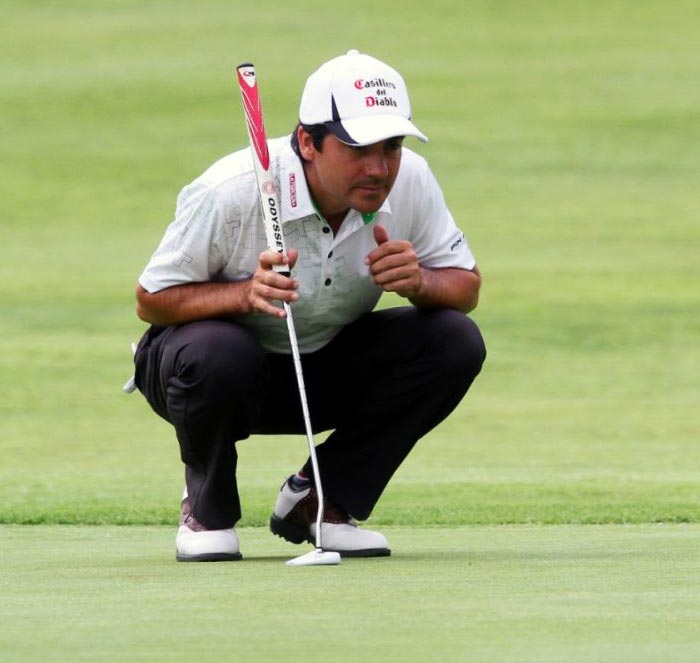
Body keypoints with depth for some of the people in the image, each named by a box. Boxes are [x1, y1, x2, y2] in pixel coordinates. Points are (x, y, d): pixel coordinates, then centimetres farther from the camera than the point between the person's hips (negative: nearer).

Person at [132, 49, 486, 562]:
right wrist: (247, 293, -37)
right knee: (215, 353, -40)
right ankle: (208, 510, -6)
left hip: (329, 374, 4)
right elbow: (151, 299, -19)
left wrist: (418, 282, -32)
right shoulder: (230, 192, -27)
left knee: (455, 341, -19)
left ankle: (321, 500, -3)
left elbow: (466, 287, -7)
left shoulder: (410, 180, -16)